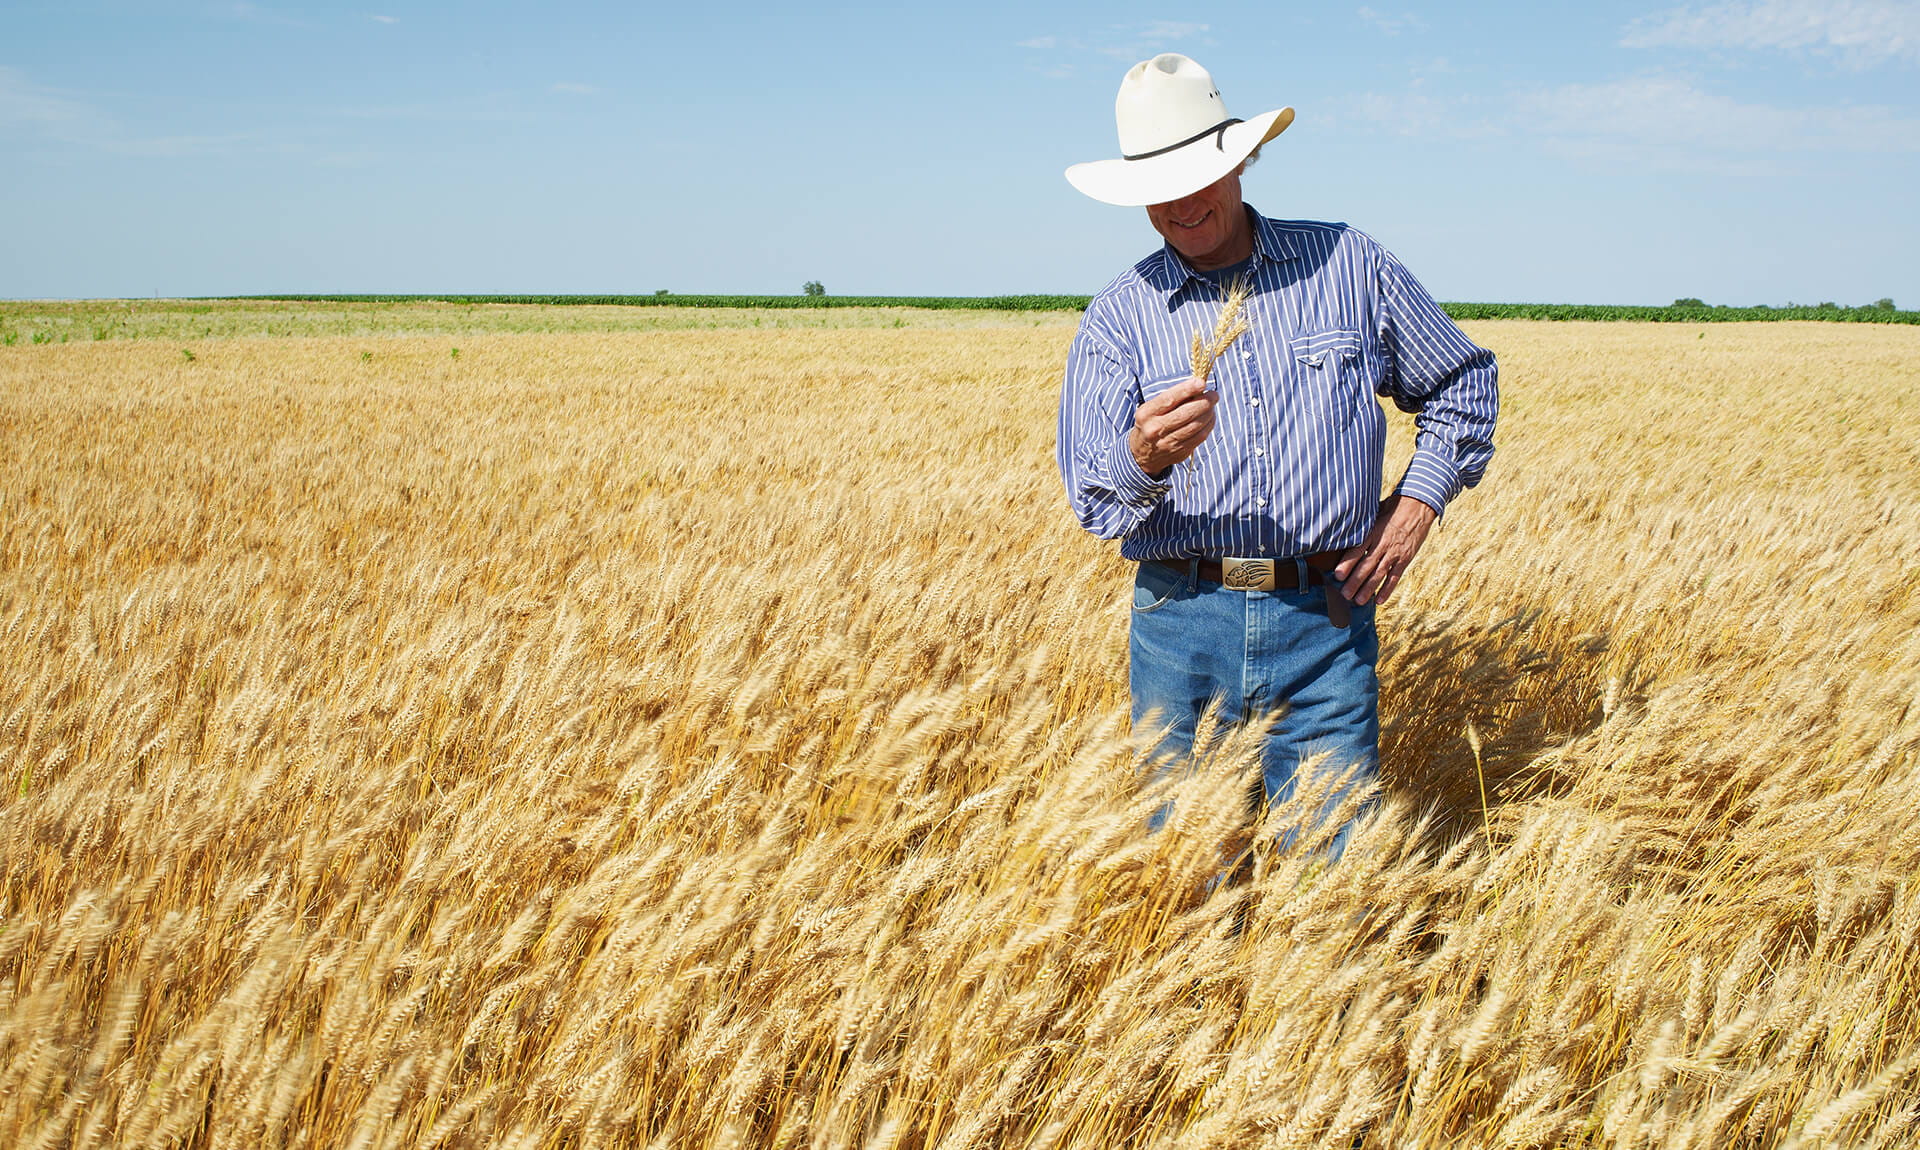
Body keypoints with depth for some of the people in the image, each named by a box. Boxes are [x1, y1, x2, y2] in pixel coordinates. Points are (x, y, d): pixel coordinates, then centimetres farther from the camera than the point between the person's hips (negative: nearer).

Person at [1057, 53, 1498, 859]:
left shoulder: (1348, 264, 7)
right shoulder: (1118, 316, 3)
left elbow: (1463, 382, 19)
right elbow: (1092, 496, -7)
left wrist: (1418, 501, 6)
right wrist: (1144, 456, -29)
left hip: (1326, 625, 0)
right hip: (1183, 628, 0)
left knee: (1334, 868, 0)